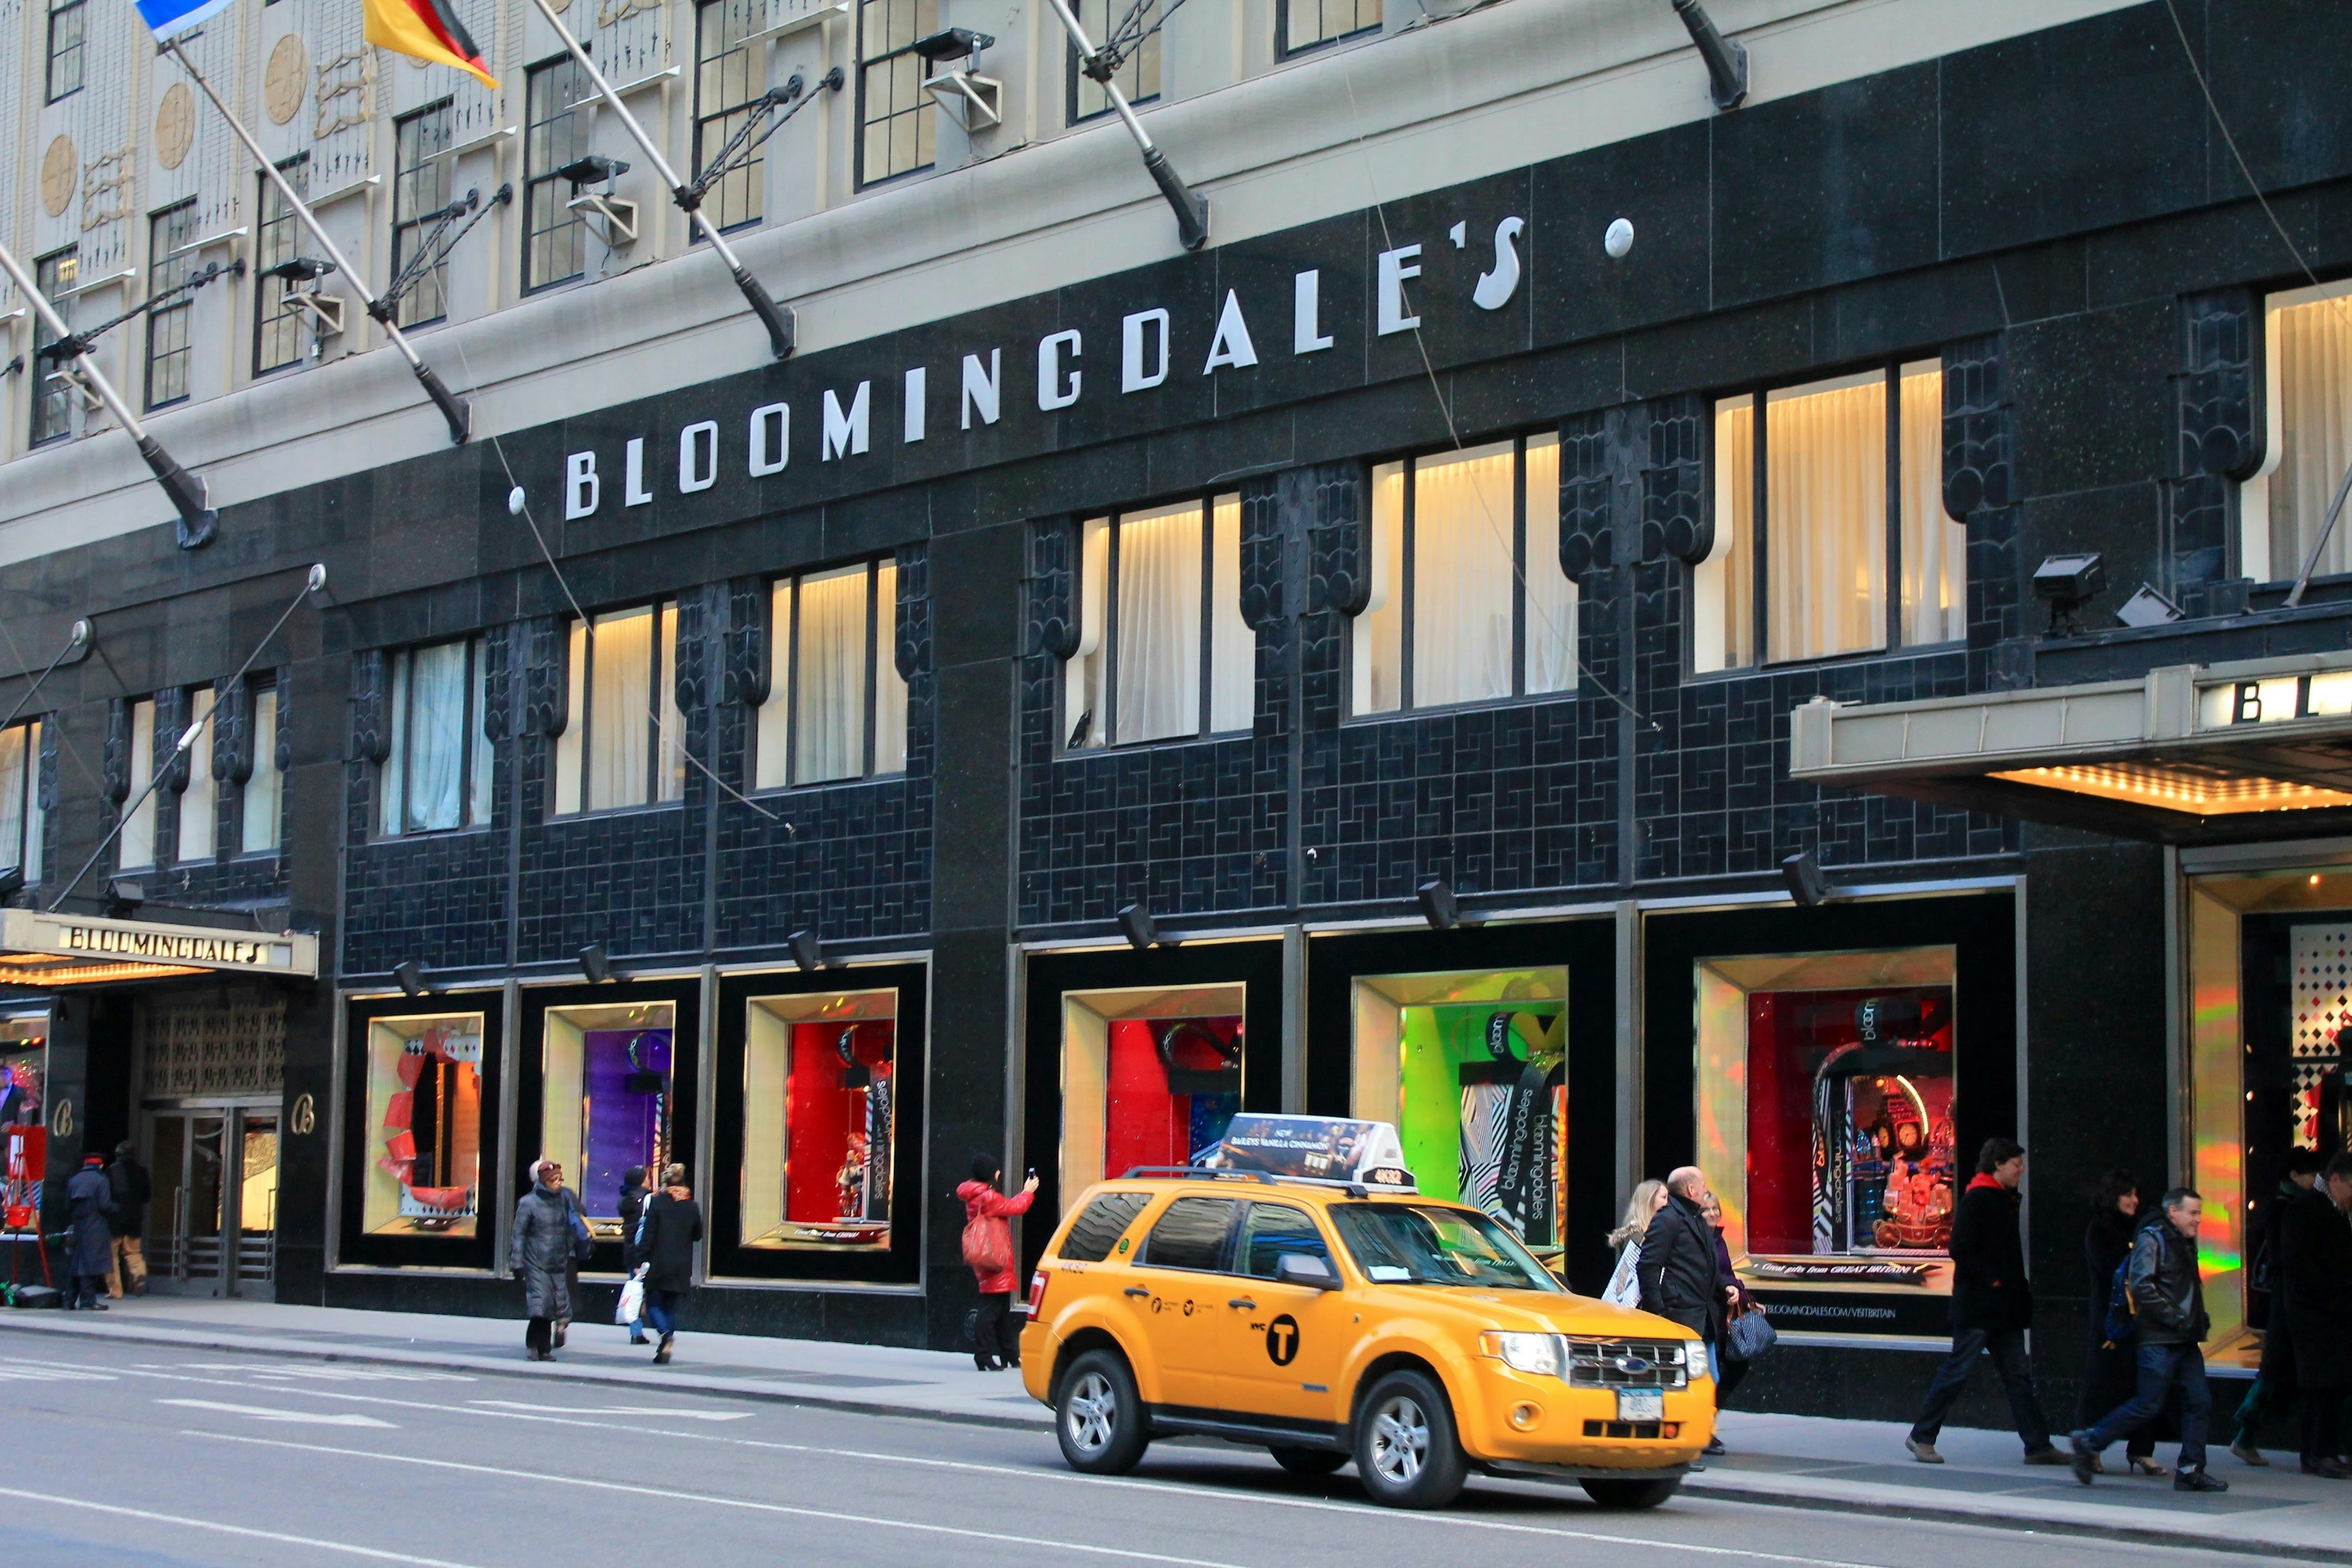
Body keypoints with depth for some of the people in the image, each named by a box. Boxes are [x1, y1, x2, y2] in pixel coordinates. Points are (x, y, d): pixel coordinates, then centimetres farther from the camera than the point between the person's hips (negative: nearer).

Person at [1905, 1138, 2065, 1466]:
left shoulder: (2005, 1201, 17)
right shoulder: (1976, 1200, -12)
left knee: (2018, 1375, 7)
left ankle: (2038, 1445, 7)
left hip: (2003, 1307, 9)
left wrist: (2018, 1287, 12)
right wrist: (1993, 1279, -17)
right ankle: (1922, 1436, 7)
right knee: (1958, 1371, -4)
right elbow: (1961, 1250, -20)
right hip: (1977, 1306, -9)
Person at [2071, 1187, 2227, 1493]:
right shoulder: (2151, 1239, -9)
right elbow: (2141, 1285, -19)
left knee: (2199, 1402, 2)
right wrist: (2175, 1318, -19)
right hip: (2159, 1341, -9)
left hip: (2185, 1341, 9)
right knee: (2148, 1405, -8)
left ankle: (2190, 1471, 7)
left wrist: (2200, 1320, 14)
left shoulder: (2185, 1244, 19)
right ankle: (2089, 1443, 4)